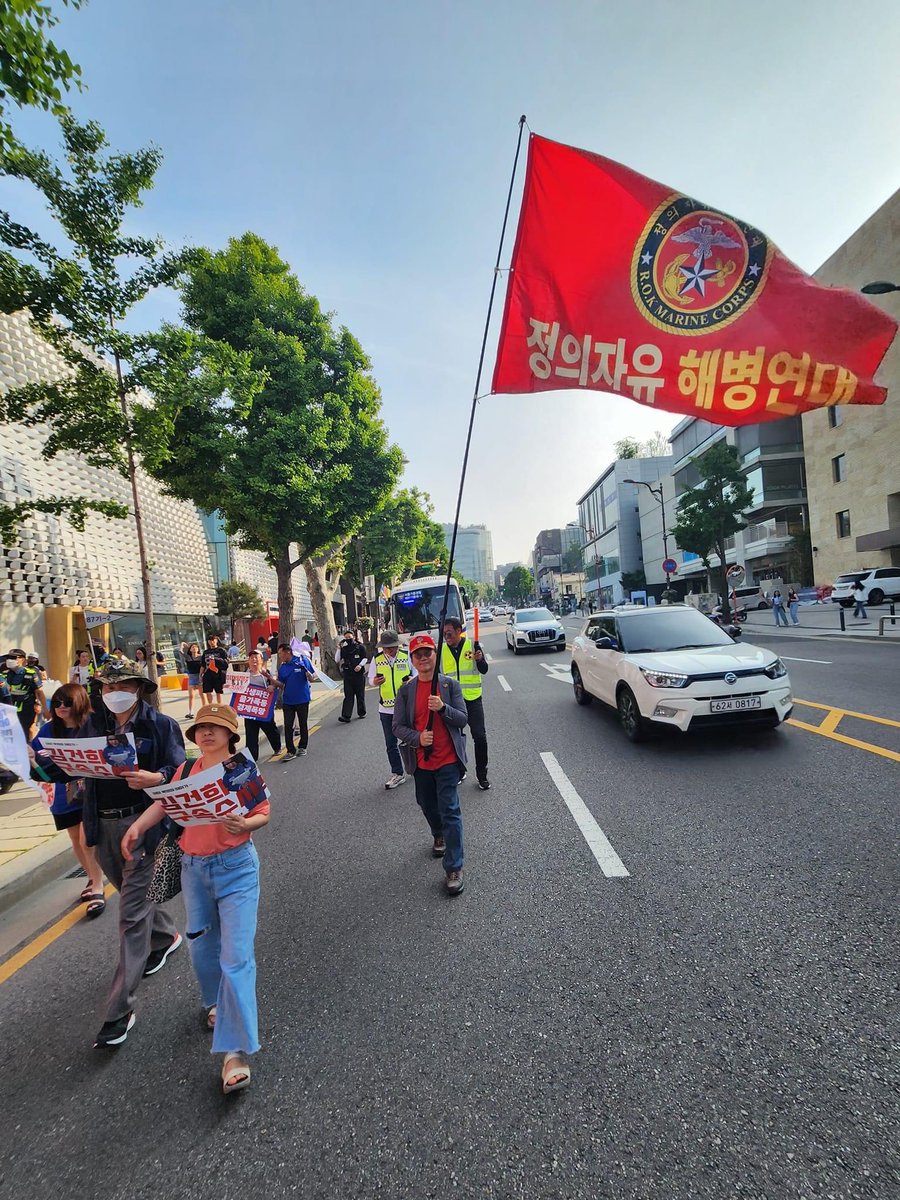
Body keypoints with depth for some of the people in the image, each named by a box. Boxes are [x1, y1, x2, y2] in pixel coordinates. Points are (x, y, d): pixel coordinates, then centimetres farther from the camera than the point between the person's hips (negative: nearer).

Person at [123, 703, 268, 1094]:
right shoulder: (187, 769, 2)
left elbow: (263, 813, -12)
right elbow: (165, 801, 1)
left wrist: (243, 824, -31)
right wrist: (138, 825, -15)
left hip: (236, 868, -5)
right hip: (194, 869, 5)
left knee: (235, 956, -8)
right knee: (202, 947, 18)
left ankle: (236, 1051, 1)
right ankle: (217, 1003, 46)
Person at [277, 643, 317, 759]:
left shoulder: (303, 660, -10)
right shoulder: (282, 666, 3)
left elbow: (312, 678, -7)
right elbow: (281, 684, 4)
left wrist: (308, 673, -28)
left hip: (302, 699, -3)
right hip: (288, 700, 3)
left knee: (303, 724, 11)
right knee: (288, 726, 1)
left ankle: (303, 747, 27)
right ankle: (291, 751, 7)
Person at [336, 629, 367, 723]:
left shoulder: (359, 647, 0)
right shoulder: (344, 649, 9)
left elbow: (365, 658, 2)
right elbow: (337, 660, 4)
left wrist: (360, 665, -16)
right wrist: (338, 648, -5)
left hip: (359, 674, -2)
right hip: (348, 675, 2)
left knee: (360, 695, 7)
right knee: (348, 696, -3)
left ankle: (361, 713, 21)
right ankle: (346, 716, -8)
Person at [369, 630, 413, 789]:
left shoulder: (407, 656, -5)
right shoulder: (377, 659, 0)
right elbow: (370, 678, 7)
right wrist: (375, 682, -16)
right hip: (386, 708, 2)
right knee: (390, 744, 9)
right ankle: (398, 774, 22)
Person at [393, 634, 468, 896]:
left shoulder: (450, 685, -4)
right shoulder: (406, 690, -1)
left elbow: (463, 718, -6)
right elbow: (398, 726, -3)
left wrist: (443, 708, -24)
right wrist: (418, 737, -22)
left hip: (447, 760, -3)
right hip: (420, 761, 3)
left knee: (450, 812, -6)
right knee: (427, 806, 21)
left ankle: (454, 869, 3)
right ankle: (439, 836, 51)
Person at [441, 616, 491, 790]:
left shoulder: (472, 646, -4)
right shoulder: (442, 651, 2)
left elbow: (484, 670, 0)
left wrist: (480, 659, -21)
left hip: (472, 699, -2)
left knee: (479, 737, -3)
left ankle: (482, 775, 11)